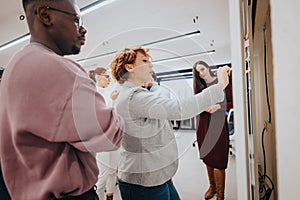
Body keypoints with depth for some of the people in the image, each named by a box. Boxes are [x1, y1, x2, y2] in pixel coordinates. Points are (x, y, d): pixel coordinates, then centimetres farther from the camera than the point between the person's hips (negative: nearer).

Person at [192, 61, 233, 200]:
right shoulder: (199, 86, 10)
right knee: (206, 157, 13)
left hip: (218, 124, -4)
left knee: (218, 159, -2)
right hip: (203, 124, 4)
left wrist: (218, 106, -18)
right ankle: (212, 186, 33)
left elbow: (232, 102, -2)